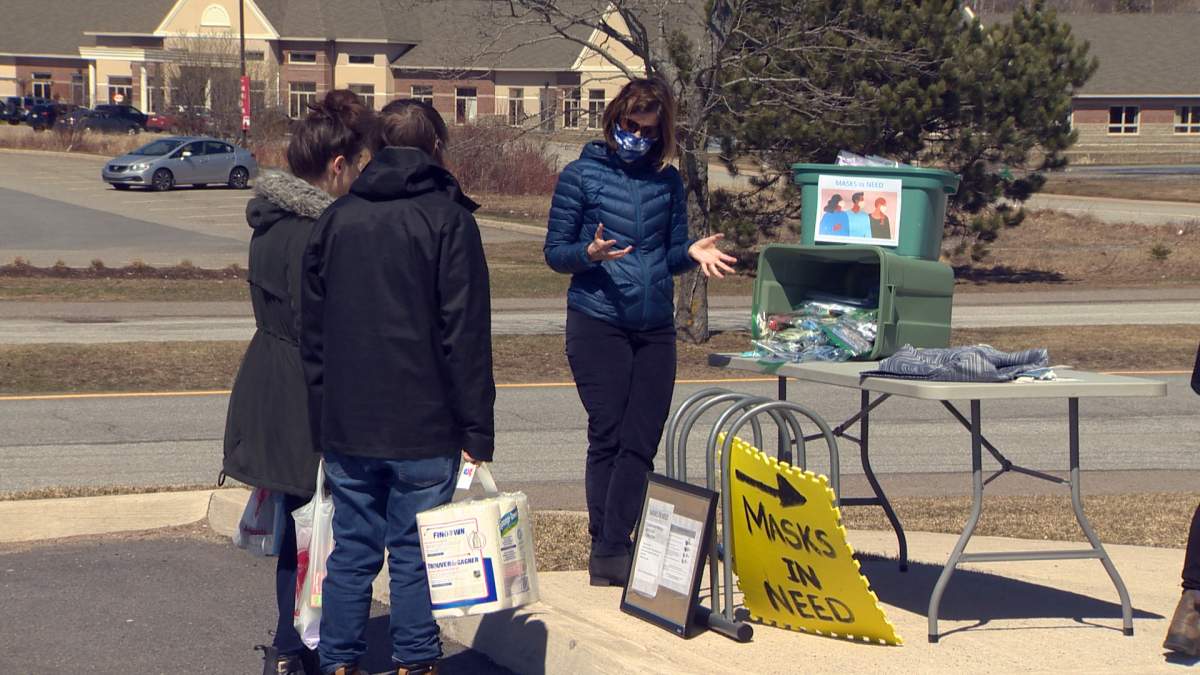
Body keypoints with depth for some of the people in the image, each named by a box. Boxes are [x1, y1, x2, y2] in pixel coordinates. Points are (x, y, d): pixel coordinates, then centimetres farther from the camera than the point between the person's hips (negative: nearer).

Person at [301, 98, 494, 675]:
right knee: (415, 555, 3)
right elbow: (466, 335, -10)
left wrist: (323, 419, 16)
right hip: (424, 431, -4)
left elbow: (312, 331, 11)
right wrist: (476, 431, -7)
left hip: (345, 430, 4)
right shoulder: (447, 219, -6)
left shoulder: (336, 219, 8)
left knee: (351, 551, 11)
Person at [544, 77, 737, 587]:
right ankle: (606, 552, 2)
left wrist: (693, 252, -6)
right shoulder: (582, 175, 0)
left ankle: (613, 551, 3)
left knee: (641, 443, 0)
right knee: (609, 436, -4)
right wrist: (590, 253, -19)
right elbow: (555, 252, 1)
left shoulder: (667, 181, 11)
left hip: (656, 326, 4)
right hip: (598, 322, -4)